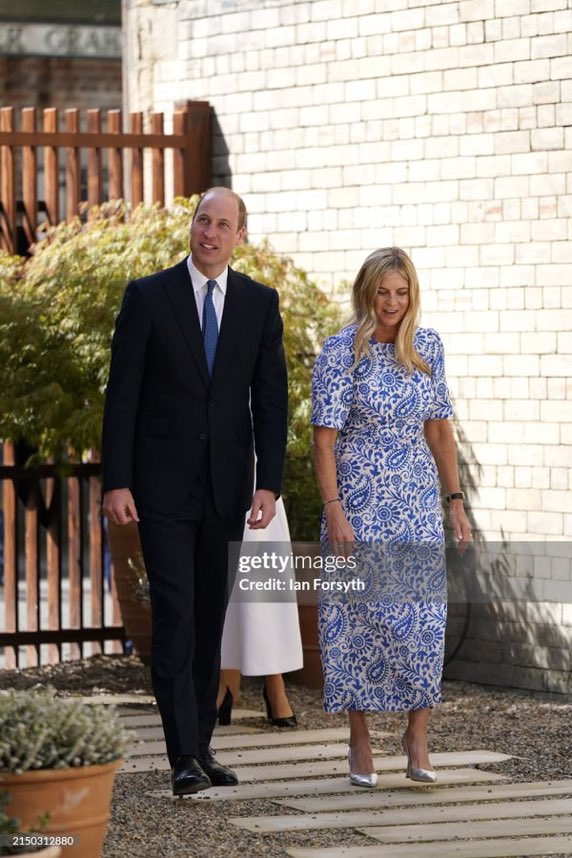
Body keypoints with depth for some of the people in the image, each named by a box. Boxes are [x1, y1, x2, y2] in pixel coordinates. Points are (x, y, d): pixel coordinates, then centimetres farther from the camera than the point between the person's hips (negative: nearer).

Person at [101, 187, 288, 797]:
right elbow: (122, 395, -3)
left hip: (225, 488, 3)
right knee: (173, 616, -11)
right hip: (163, 487, -3)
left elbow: (270, 400, 4)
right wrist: (116, 482, -9)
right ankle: (184, 758, -14)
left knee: (210, 620, 8)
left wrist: (268, 486, -5)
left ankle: (201, 746, 16)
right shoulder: (148, 296, -2)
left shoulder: (260, 303, 6)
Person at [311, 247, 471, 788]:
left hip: (417, 499, 3)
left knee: (422, 614, -3)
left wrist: (455, 500, 8)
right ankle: (360, 742, 9)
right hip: (358, 499, -3)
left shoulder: (426, 346, 5)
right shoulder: (342, 351, -8)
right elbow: (324, 435, -10)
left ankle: (417, 734, 7)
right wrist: (333, 509, -17)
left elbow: (438, 427, 11)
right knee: (358, 615, 1)